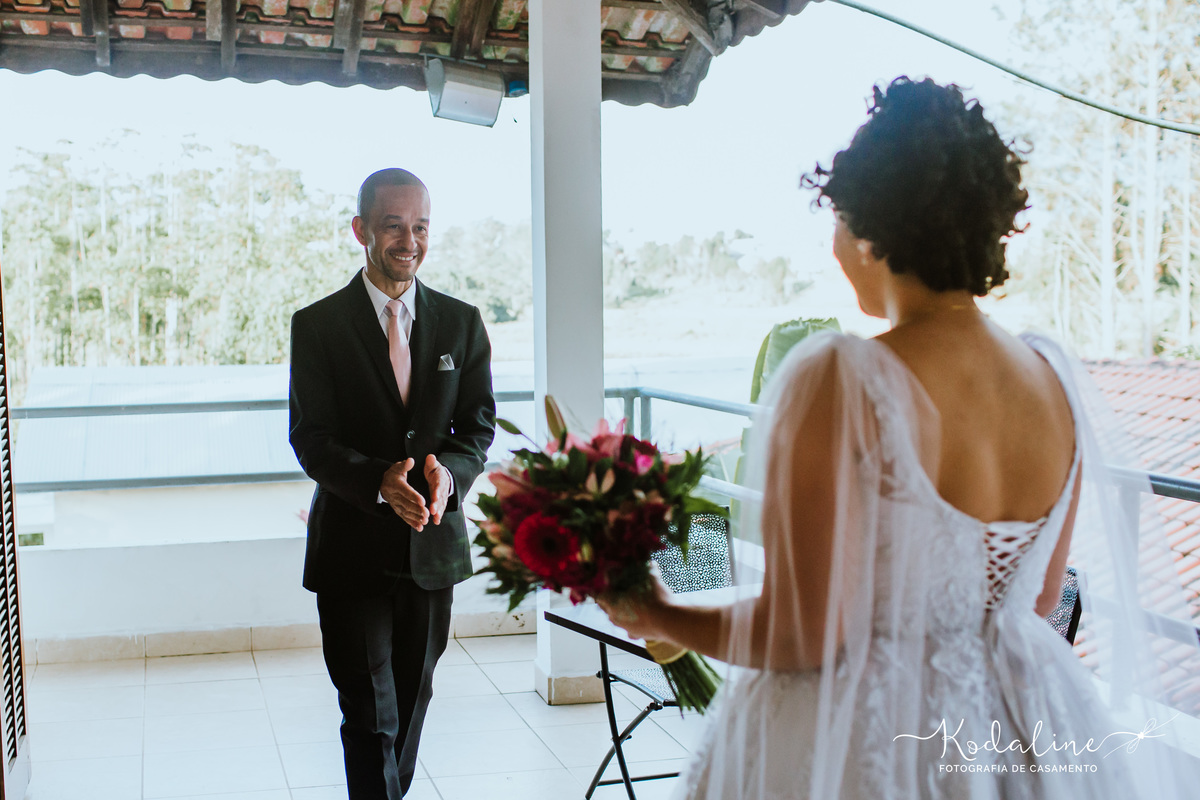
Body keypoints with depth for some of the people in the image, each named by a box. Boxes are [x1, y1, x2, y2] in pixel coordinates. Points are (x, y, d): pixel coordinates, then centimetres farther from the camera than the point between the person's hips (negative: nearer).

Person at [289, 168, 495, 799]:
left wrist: (446, 471, -20)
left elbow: (479, 427, 3)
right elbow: (311, 440, -10)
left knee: (412, 703, 17)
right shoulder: (317, 326, -5)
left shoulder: (462, 323, 4)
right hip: (352, 550, -3)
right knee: (369, 716, -3)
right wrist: (381, 481, -29)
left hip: (434, 544, 3)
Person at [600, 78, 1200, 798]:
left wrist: (661, 618, -5)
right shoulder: (1058, 379, -4)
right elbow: (1040, 598, 8)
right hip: (1024, 741, 6)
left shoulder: (837, 383, -23)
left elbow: (802, 637, -21)